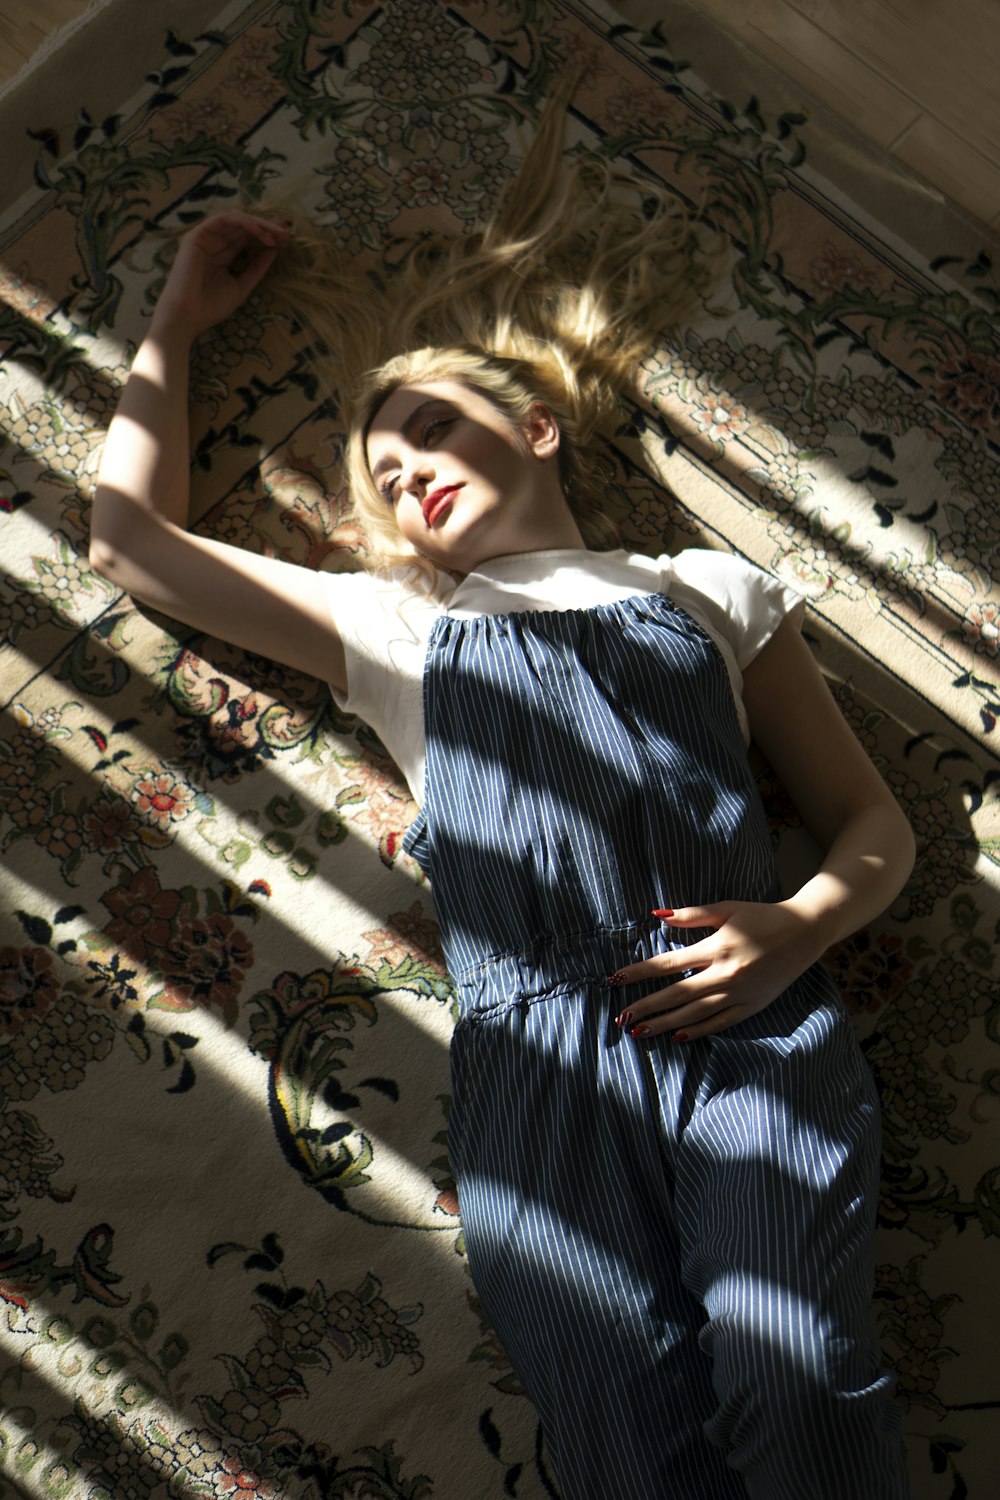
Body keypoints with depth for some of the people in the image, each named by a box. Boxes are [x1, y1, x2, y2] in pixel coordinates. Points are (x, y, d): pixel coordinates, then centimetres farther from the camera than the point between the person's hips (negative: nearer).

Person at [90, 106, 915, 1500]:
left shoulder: (711, 589, 23)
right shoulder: (395, 628, 26)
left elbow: (876, 822, 21)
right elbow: (129, 534, 28)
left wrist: (798, 925, -2)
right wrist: (179, 319, 36)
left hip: (743, 1011, 0)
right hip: (535, 1042, 1)